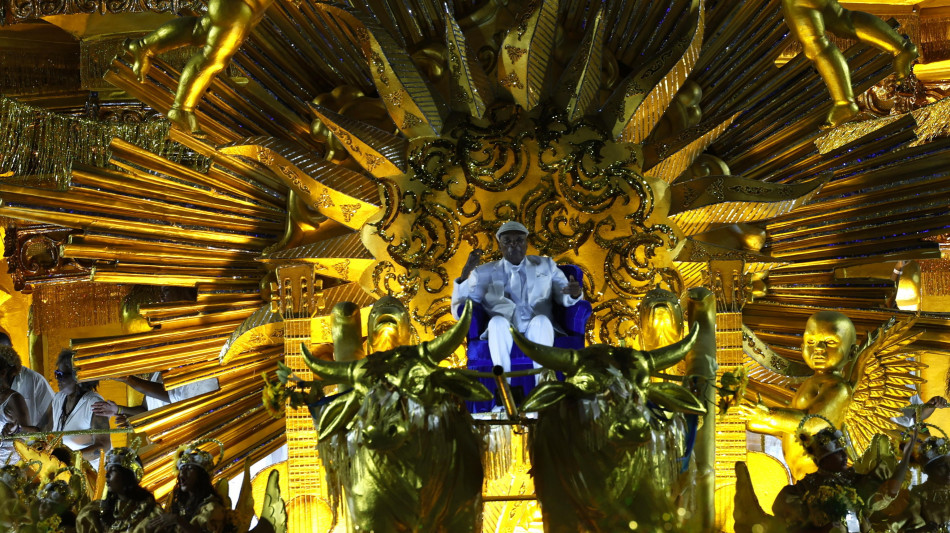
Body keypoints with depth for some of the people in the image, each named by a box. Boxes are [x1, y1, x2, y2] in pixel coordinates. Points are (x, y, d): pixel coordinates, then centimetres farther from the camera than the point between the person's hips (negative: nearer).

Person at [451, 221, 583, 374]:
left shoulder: (545, 266, 21)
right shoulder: (484, 273, 16)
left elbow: (566, 298, 15)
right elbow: (458, 312, 9)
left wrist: (575, 292, -10)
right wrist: (466, 273, -4)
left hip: (537, 332, 1)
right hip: (503, 334, 0)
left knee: (541, 320, -33)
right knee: (498, 321, -34)